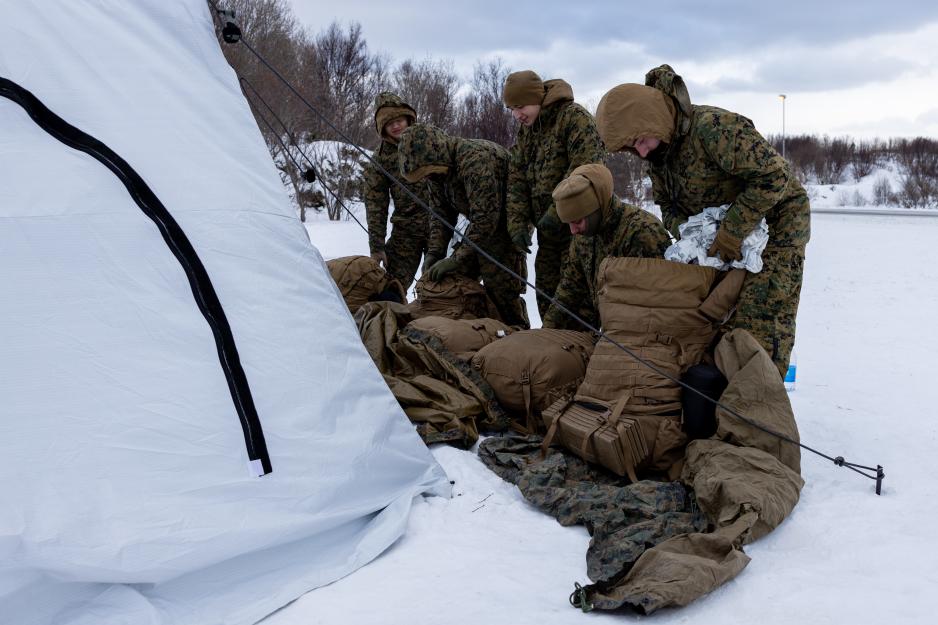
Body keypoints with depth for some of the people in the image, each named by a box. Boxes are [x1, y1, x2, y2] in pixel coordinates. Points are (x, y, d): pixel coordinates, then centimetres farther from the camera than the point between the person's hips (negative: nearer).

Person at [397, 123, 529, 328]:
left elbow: (485, 218, -34)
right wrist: (434, 252, -5)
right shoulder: (438, 167, 0)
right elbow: (441, 214, 8)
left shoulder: (476, 160, -31)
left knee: (501, 293, -13)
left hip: (504, 225, -9)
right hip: (480, 226, 9)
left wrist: (457, 259, -30)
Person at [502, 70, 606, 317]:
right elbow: (516, 180, 10)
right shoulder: (525, 130, 14)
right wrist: (517, 223, -2)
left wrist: (557, 212, -23)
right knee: (545, 291, 11)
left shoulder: (574, 117, -11)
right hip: (547, 227, 8)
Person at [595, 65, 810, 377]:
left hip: (776, 220, -8)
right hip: (727, 229, 9)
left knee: (761, 316, -15)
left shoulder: (713, 127, -30)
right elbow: (667, 203, 9)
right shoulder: (659, 147, -2)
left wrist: (732, 231, -30)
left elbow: (774, 175, -32)